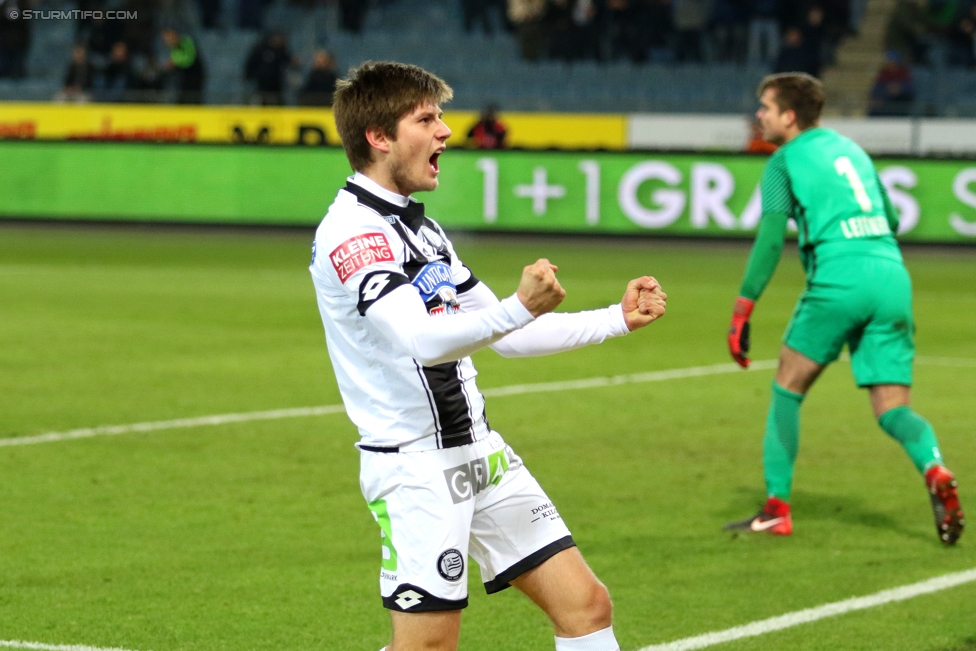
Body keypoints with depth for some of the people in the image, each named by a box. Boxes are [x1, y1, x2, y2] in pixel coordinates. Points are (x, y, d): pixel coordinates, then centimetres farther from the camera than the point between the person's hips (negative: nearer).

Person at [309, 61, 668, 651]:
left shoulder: (419, 227, 16)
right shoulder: (352, 231, -14)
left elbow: (505, 336, 22)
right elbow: (420, 340, -28)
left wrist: (618, 318, 16)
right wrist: (521, 307, -42)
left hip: (479, 452, 9)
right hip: (415, 465, -9)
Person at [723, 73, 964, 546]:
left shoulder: (784, 162, 5)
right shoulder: (849, 148, 24)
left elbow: (771, 240, -6)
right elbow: (891, 219, 30)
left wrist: (741, 314, -5)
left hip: (840, 278, -5)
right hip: (893, 276, 5)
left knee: (788, 388, 11)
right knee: (893, 408, 4)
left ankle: (776, 509, 8)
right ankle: (934, 468, -27)